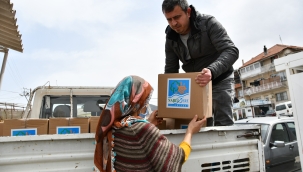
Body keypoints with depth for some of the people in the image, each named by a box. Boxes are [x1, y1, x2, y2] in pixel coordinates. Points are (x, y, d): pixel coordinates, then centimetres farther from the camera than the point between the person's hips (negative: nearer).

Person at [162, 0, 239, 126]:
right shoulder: (171, 38, -3)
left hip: (220, 80, -4)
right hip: (196, 84, 5)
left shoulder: (208, 23, -17)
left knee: (223, 124, -6)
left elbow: (231, 51, -26)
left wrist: (212, 71, -45)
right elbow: (170, 70, 1)